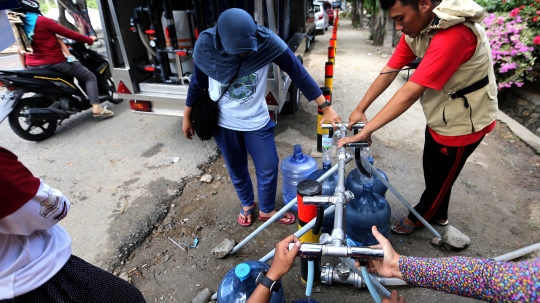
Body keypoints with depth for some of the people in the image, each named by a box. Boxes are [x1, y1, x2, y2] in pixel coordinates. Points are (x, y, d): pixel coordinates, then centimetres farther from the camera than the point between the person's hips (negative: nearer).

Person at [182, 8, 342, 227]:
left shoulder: (267, 42, -21)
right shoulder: (206, 45, -17)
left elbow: (298, 73, -17)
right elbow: (197, 83, -3)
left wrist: (325, 108, -18)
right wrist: (187, 117, 6)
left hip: (256, 121, 0)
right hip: (223, 122, 1)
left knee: (268, 168, 8)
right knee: (236, 168, 17)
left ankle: (267, 210, 36)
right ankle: (247, 204, 46)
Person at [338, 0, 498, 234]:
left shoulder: (453, 35, -35)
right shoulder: (416, 27, -7)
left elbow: (410, 93, -39)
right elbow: (389, 72, -8)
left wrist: (365, 131, -37)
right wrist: (360, 110, -13)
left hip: (463, 122, -8)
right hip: (439, 118, 8)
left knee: (439, 177, 13)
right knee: (432, 170, 23)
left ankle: (418, 217, 38)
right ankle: (438, 215, 47)